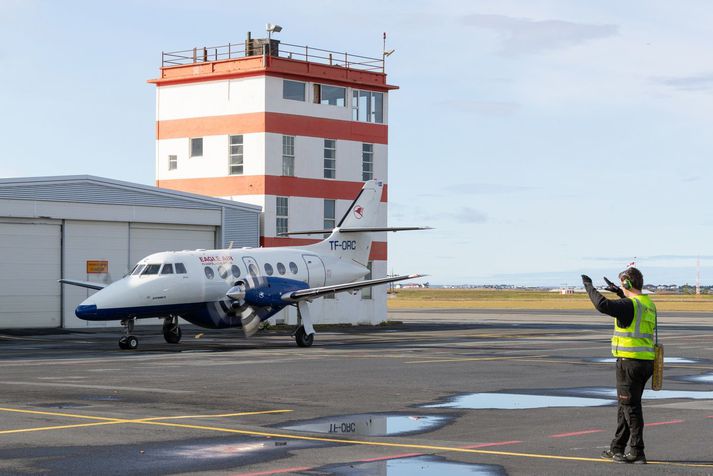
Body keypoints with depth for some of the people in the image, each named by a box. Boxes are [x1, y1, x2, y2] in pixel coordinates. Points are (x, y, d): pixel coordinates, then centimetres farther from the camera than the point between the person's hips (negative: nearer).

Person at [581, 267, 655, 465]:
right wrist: (619, 292, 33)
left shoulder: (629, 305, -16)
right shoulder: (649, 304, 12)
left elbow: (602, 305, -29)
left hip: (630, 362, -9)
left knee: (631, 407, -3)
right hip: (646, 362, 9)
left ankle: (637, 453, -2)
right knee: (625, 405, 17)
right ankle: (617, 448, 25)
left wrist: (589, 286, -14)